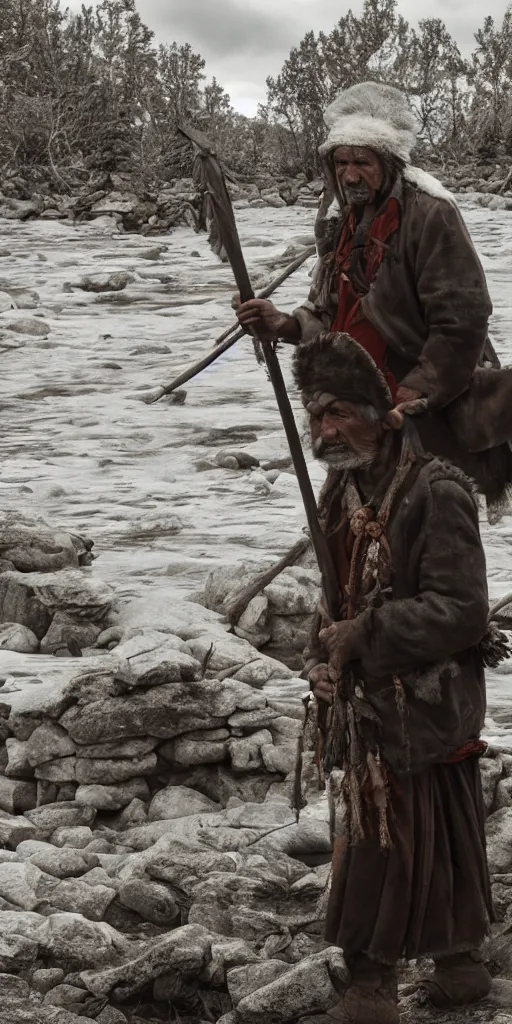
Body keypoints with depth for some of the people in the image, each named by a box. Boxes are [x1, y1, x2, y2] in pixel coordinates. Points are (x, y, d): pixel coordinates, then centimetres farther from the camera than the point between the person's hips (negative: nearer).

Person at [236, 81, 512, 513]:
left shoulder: (429, 215, -18)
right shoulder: (343, 218, 8)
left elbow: (462, 320, -21)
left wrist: (416, 395, -21)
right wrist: (286, 326, -6)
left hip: (433, 422, -8)